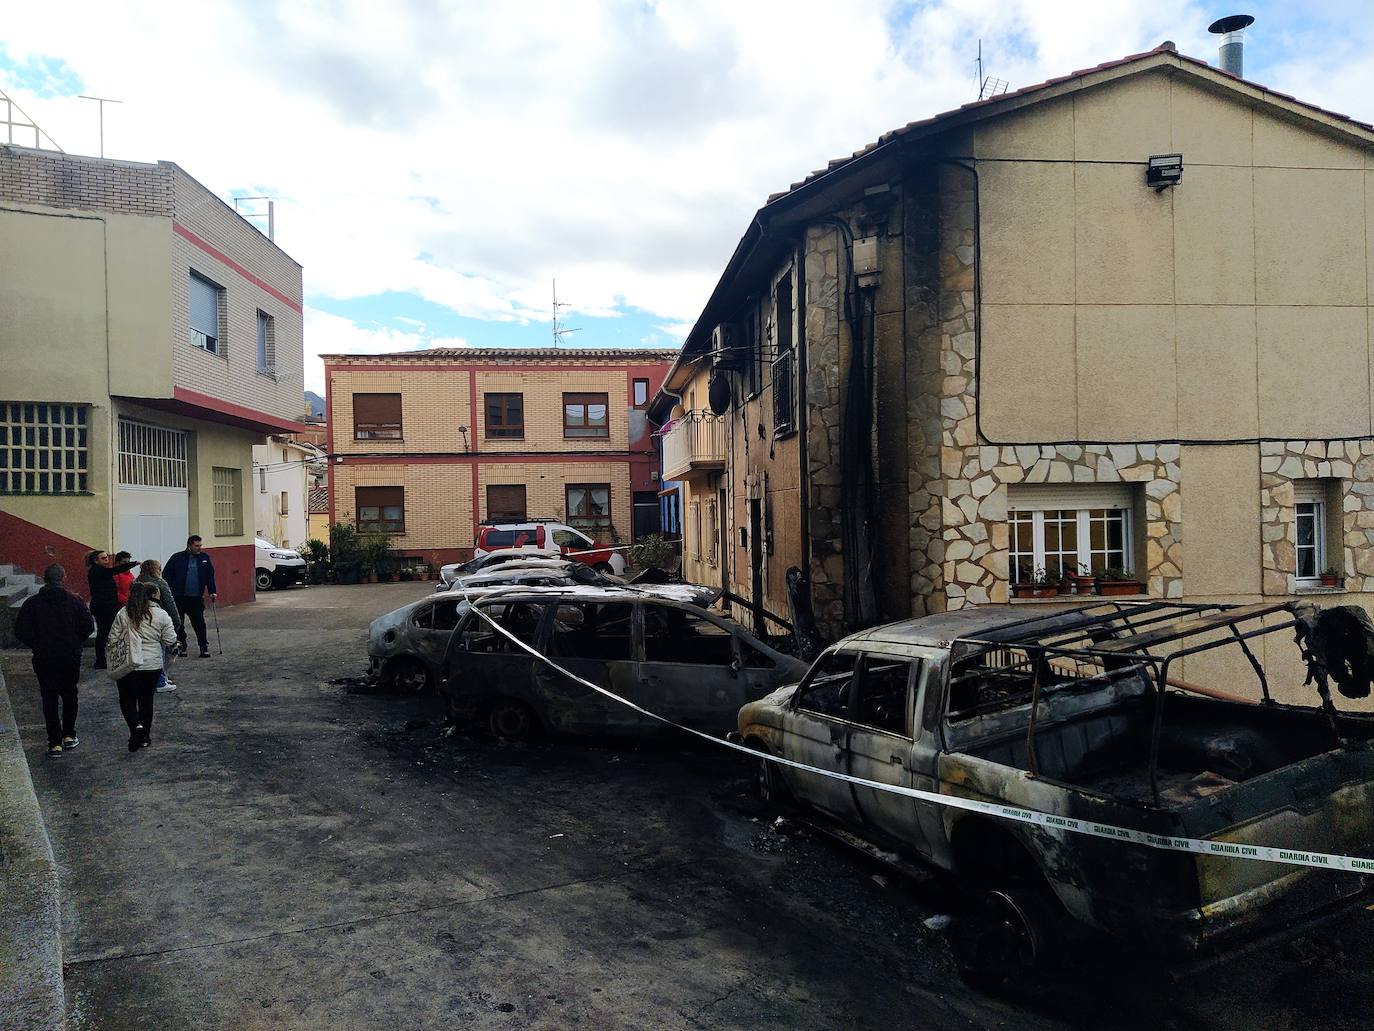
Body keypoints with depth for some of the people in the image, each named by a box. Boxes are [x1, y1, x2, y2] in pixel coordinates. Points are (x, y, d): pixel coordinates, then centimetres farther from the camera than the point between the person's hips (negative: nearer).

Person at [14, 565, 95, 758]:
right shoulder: (74, 601, -6)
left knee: (49, 700, 6)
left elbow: (20, 631, -8)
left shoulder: (32, 603, -5)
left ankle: (55, 743, 3)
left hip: (43, 659, 0)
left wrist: (38, 645, 8)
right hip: (71, 657, 0)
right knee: (69, 695, 17)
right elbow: (88, 626, -10)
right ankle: (69, 736, 20)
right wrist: (75, 643, 7)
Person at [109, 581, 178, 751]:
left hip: (128, 666, -1)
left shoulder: (123, 613, -4)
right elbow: (170, 641, -5)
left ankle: (136, 726, -12)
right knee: (146, 700, 15)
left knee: (127, 700, 12)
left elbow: (113, 640, -1)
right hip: (153, 666, 1)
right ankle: (145, 737, 20)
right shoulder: (162, 615, -6)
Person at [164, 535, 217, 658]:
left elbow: (210, 576, 9)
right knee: (178, 623, 8)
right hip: (179, 597, 0)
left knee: (199, 622, -2)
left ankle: (204, 647, 1)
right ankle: (181, 646, 21)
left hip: (197, 597, 1)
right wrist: (171, 591, -7)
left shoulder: (204, 558, 5)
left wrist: (212, 592, 2)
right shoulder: (177, 558, -2)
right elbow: (166, 574, 1)